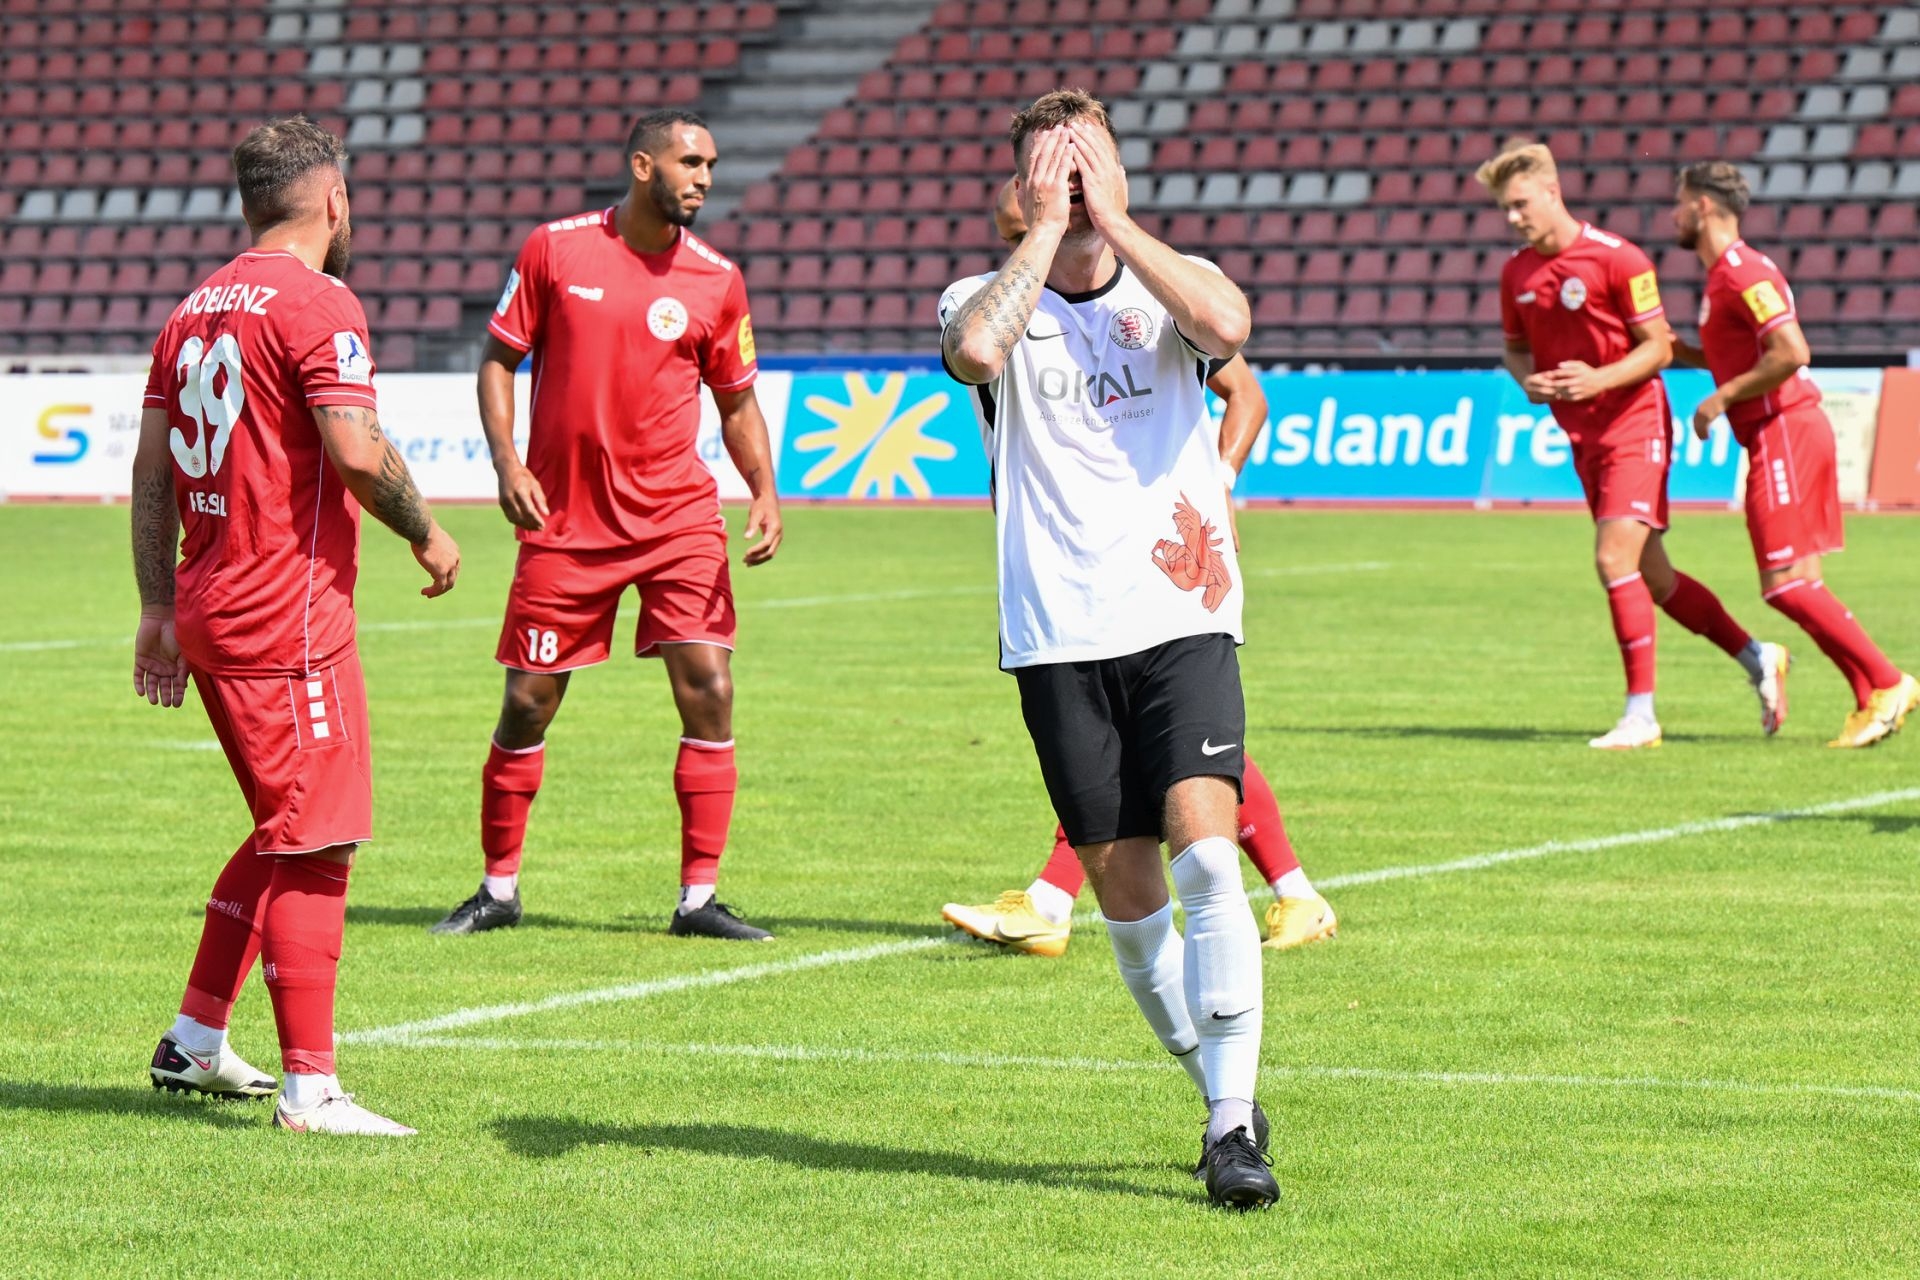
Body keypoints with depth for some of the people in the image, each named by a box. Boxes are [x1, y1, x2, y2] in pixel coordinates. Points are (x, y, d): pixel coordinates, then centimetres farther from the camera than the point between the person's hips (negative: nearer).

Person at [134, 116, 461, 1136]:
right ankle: (309, 1087, -6)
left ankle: (194, 1042, 23)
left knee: (285, 833, 20)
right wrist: (425, 534, -5)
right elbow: (356, 450, -21)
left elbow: (151, 468, 15)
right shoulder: (318, 304, -11)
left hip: (208, 608, 9)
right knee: (312, 846, -5)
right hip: (290, 614, -9)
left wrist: (158, 609, 17)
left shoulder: (196, 308, 14)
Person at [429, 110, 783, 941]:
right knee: (527, 705, 3)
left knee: (709, 692, -10)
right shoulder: (556, 248, -3)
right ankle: (499, 891, 19)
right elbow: (499, 356, 5)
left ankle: (698, 898, -1)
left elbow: (737, 402, 11)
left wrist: (765, 492, -4)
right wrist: (506, 462, -8)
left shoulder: (716, 280, 2)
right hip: (565, 521, -1)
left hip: (677, 519, 1)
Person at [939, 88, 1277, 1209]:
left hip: (1184, 621, -1)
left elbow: (1226, 328, -18)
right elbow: (973, 351, -19)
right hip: (1060, 638, 1)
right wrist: (1045, 231, -10)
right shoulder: (992, 296, 6)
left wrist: (1114, 225, -10)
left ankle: (1233, 1130, -17)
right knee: (1126, 893, 5)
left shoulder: (1171, 284, 6)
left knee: (1206, 854, -17)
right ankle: (1225, 1098, 23)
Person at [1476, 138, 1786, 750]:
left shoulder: (1618, 258, -14)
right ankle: (1758, 659, 28)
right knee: (1651, 578, 11)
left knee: (1615, 558, -19)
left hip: (1634, 424, -7)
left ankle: (1641, 713, -13)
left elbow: (1658, 348, -11)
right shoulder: (1515, 272, 4)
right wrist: (1526, 380, -5)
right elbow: (1516, 347, 17)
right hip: (1584, 437, 7)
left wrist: (1600, 379, -26)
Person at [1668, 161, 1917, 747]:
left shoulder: (1743, 273, -14)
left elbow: (1791, 352, -25)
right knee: (1797, 585, 8)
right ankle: (1872, 699, 7)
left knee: (1786, 583, -11)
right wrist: (1671, 347, 19)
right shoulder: (1728, 272, 17)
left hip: (1784, 431, -10)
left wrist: (1723, 398, -16)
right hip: (1785, 431, 10)